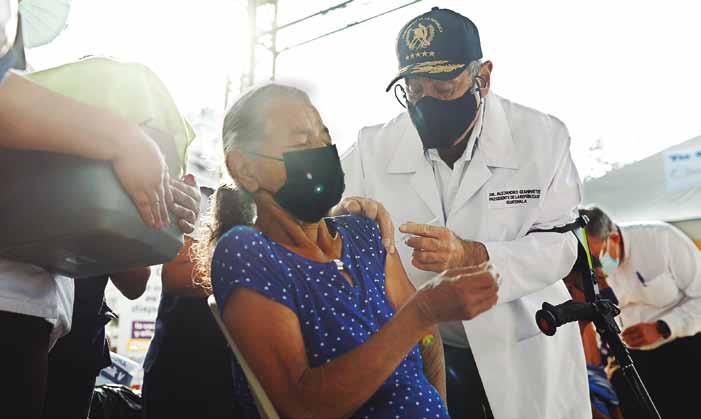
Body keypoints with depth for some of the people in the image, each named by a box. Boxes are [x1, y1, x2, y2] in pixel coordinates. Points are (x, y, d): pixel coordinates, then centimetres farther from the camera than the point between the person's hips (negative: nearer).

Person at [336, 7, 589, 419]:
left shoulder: (542, 137, -12)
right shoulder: (372, 148, -10)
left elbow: (559, 244, -16)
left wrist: (470, 255, -33)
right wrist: (344, 217, -32)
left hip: (525, 351, 0)